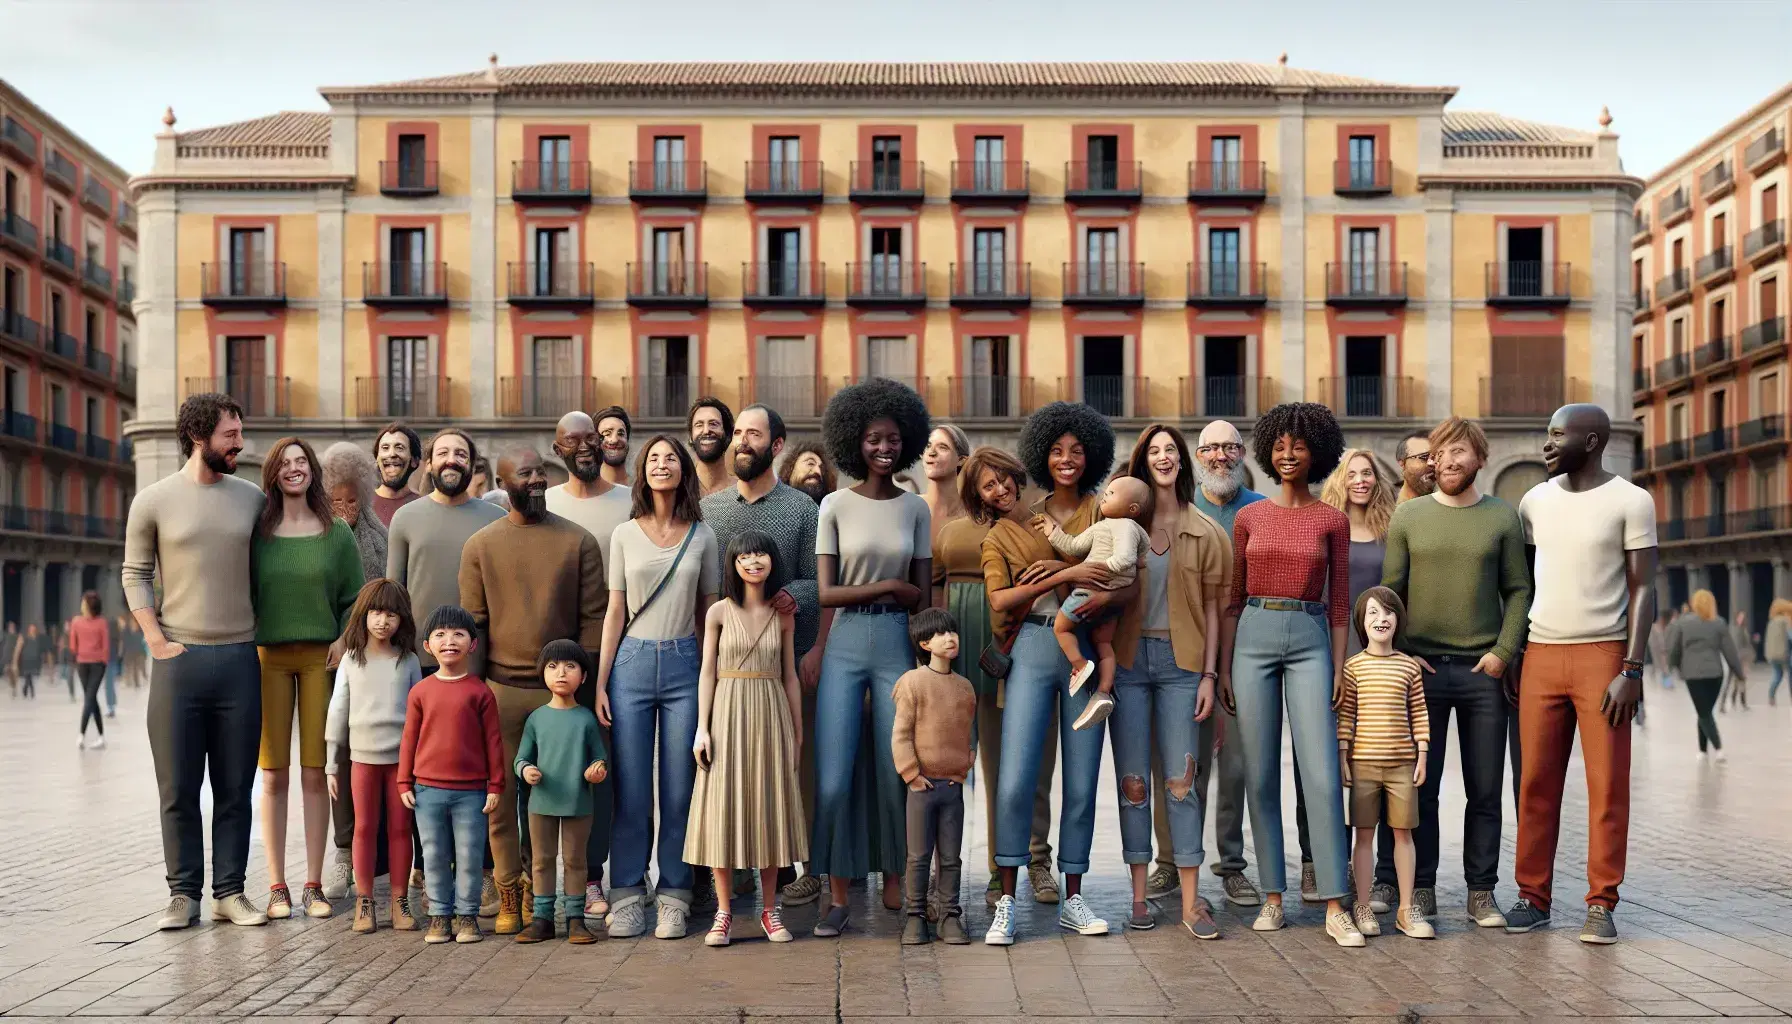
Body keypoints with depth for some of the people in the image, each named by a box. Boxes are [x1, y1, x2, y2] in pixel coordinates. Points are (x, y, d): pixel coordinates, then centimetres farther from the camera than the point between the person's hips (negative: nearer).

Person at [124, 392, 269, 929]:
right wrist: (156, 641, -5)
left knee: (234, 789, 5)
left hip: (239, 658, 2)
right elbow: (135, 575, 4)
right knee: (178, 789, 4)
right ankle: (183, 893, 13)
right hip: (178, 660, -2)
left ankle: (230, 891, 12)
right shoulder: (153, 501, 1)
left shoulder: (251, 498, 7)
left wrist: (261, 632, 5)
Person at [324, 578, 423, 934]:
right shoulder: (351, 660, 5)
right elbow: (338, 712, 7)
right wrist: (332, 765, 6)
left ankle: (399, 900, 11)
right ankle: (364, 901, 11)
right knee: (364, 828, 4)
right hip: (363, 756, 0)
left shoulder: (408, 661, 5)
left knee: (400, 828, 3)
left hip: (402, 756, 0)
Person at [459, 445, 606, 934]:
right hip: (501, 689, 1)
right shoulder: (480, 545, 5)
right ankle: (508, 896, 14)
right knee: (502, 795, 4)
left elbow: (594, 617, 2)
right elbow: (472, 623, 5)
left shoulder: (579, 541, 3)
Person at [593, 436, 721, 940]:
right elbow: (615, 613, 6)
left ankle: (674, 898, 12)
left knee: (679, 786, 3)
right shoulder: (625, 535, 6)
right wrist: (601, 681, 2)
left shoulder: (702, 538, 6)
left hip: (684, 665, 0)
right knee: (631, 787, 2)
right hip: (633, 662, 0)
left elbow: (709, 614, 8)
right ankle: (627, 896, 12)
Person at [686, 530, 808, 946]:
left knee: (769, 809, 6)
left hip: (771, 715, 2)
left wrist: (797, 733, 9)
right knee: (723, 809, -1)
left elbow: (790, 677, 9)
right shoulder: (719, 612, 0)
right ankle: (723, 912, 7)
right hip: (728, 713, -2)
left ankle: (770, 910, 15)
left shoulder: (783, 616, 6)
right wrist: (702, 728, -7)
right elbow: (707, 672, 0)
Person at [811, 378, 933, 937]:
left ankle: (894, 885, 20)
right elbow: (826, 594, -5)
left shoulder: (916, 508, 5)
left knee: (895, 774, 5)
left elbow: (923, 597, 4)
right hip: (844, 648, -1)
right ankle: (838, 895, 9)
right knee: (833, 780, -4)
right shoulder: (835, 506, 0)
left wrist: (859, 593, -5)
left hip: (896, 647, 1)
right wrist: (887, 586, -11)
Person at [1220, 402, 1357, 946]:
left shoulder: (1332, 520, 6)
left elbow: (1338, 602, 7)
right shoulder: (1248, 517, 8)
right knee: (1260, 775, 3)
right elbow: (1233, 598, 11)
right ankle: (1272, 896, 13)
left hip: (1310, 640, -1)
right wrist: (1223, 664, 6)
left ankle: (1335, 907, -5)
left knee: (1322, 774, -9)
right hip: (1255, 638, 2)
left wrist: (1339, 666, 1)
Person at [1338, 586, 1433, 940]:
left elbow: (1419, 713, 7)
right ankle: (1363, 908, 13)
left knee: (1403, 833, 7)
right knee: (1365, 835, 5)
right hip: (1363, 761, -2)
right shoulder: (1353, 666, -1)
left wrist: (1422, 756, 3)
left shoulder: (1410, 666, 4)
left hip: (1403, 762, 2)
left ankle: (1406, 910, 16)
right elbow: (1345, 714, 0)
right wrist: (1342, 757, -4)